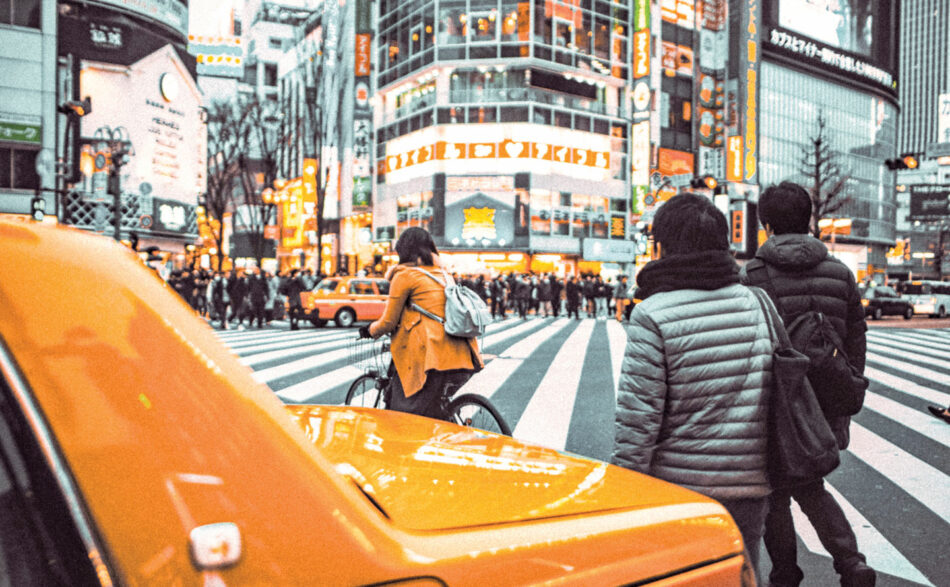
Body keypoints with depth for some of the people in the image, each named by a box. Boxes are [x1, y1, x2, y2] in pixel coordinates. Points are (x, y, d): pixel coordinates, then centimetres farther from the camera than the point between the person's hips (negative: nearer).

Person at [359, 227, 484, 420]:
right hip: (462, 359, 8)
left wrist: (369, 330, 25)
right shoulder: (442, 274, 22)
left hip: (433, 360, -7)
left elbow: (389, 322, 5)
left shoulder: (405, 275, 2)